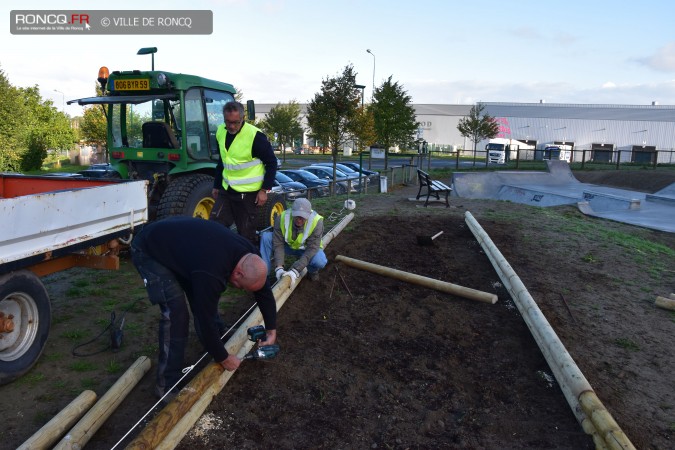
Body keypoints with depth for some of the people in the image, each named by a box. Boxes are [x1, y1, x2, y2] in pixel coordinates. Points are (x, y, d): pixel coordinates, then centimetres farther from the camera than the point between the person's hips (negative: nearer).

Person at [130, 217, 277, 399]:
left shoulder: (249, 255, -14)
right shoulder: (211, 273, -39)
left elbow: (264, 292, 0)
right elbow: (206, 317, -29)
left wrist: (271, 331, 1)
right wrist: (223, 358, -14)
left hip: (179, 243, 8)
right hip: (149, 251, -8)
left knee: (204, 299, 8)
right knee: (176, 312, -17)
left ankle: (218, 341, 32)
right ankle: (167, 385, -6)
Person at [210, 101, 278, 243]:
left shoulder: (255, 135, -16)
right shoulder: (221, 132, 4)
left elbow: (271, 162, -9)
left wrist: (265, 189, -13)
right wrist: (216, 185, 18)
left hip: (248, 193, -6)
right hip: (226, 190, 6)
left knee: (246, 233, 3)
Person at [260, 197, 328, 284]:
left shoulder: (316, 221, -33)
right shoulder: (282, 218, -28)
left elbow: (311, 249, -34)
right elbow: (278, 244, -25)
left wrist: (295, 270, -42)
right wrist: (279, 267, -38)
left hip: (307, 248, -2)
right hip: (288, 245, 2)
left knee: (320, 261, -34)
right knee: (266, 237, -23)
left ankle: (312, 271, 4)